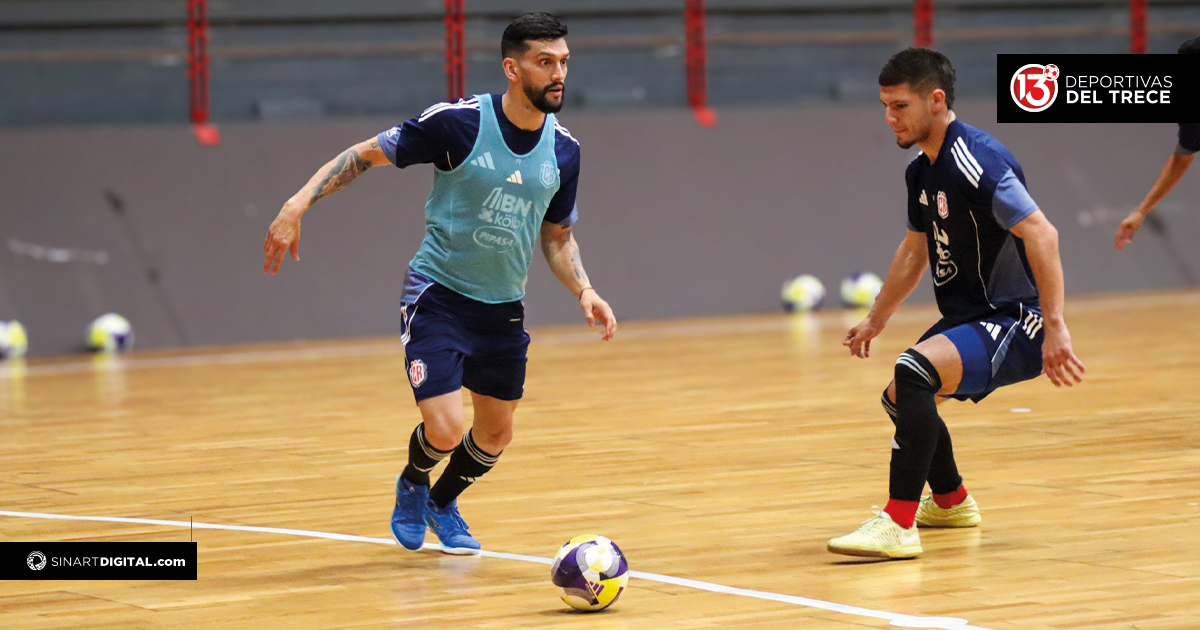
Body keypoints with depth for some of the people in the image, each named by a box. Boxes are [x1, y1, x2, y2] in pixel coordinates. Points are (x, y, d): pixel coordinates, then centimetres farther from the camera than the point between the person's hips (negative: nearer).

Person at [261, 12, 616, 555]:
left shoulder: (563, 149, -1)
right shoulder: (459, 122, -17)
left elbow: (557, 236, 13)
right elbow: (367, 153, -9)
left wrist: (584, 291, -4)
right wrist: (299, 204, -18)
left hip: (503, 307, 6)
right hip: (438, 294, -5)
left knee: (496, 434, 14)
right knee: (444, 429, -17)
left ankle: (443, 503, 46)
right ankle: (412, 486, 20)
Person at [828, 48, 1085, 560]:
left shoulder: (975, 161, -23)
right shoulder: (921, 170, 8)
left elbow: (1041, 234, -30)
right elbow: (915, 249, 25)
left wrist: (1054, 326, -35)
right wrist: (876, 320, 31)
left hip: (1016, 322, -11)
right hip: (970, 318, 11)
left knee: (915, 371, -31)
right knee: (900, 399, 25)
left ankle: (898, 526, -31)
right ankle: (951, 502, 49)